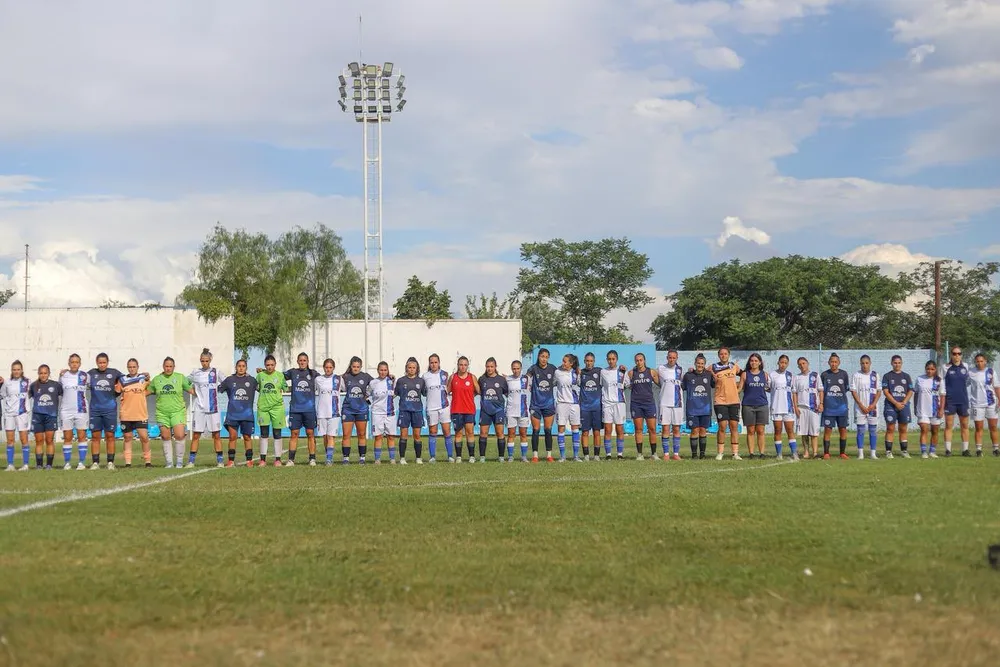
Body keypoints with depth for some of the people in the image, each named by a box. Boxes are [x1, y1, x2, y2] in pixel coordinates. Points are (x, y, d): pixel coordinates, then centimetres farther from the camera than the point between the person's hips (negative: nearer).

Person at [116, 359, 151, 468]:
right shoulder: (122, 380, 5)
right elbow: (116, 392, 7)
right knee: (127, 438, 6)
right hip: (126, 414, 1)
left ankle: (147, 460, 5)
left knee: (144, 437, -7)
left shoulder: (144, 378, 5)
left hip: (141, 414, -1)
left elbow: (149, 389, 22)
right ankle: (128, 462, 11)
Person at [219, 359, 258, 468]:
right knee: (232, 437, -2)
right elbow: (218, 390, 12)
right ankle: (231, 461, 2)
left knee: (247, 437, 3)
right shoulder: (230, 380, 6)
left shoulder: (252, 380, 6)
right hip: (232, 414, 0)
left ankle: (249, 460, 9)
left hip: (247, 414, 0)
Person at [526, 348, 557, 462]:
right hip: (536, 405, -2)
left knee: (548, 430, 5)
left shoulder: (552, 369, 0)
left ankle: (549, 455, 13)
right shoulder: (533, 369, -7)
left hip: (549, 404, 2)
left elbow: (555, 383, 14)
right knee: (536, 430, 0)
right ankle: (534, 455, 6)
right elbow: (527, 383, 0)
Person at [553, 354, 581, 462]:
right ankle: (562, 456, 3)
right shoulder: (558, 372, -1)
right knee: (561, 428, -3)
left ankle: (576, 455, 9)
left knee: (575, 428, 4)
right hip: (561, 403, -2)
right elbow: (552, 384, 9)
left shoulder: (576, 373, 3)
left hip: (574, 403, 2)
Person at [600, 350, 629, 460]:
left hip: (619, 402, 0)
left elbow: (627, 385, 3)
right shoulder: (603, 372, 8)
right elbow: (600, 387, 14)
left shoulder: (622, 371, 6)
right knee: (608, 430, -4)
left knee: (620, 429, 1)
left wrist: (624, 373, -7)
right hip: (606, 402, 0)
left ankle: (620, 454, 6)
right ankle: (608, 454, -1)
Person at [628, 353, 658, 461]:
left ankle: (653, 453, 6)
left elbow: (660, 384, 15)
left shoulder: (651, 372, 6)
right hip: (636, 404, 0)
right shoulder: (631, 373, 6)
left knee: (652, 429, -2)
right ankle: (639, 454, 4)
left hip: (649, 403, 0)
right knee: (638, 429, 0)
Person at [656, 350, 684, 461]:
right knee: (665, 428, -4)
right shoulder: (660, 368, 2)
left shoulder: (680, 370, 9)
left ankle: (676, 454, 9)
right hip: (665, 403, -2)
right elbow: (657, 382, 16)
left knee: (676, 429, 4)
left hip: (678, 403, 2)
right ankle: (666, 454, 2)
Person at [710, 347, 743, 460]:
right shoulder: (713, 367, 1)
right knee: (722, 426, -7)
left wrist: (739, 387, 15)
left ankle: (735, 453, 3)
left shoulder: (734, 366, 8)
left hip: (734, 401, 2)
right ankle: (720, 453, 2)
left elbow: (743, 374, 23)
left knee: (734, 426, 1)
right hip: (720, 401, -2)